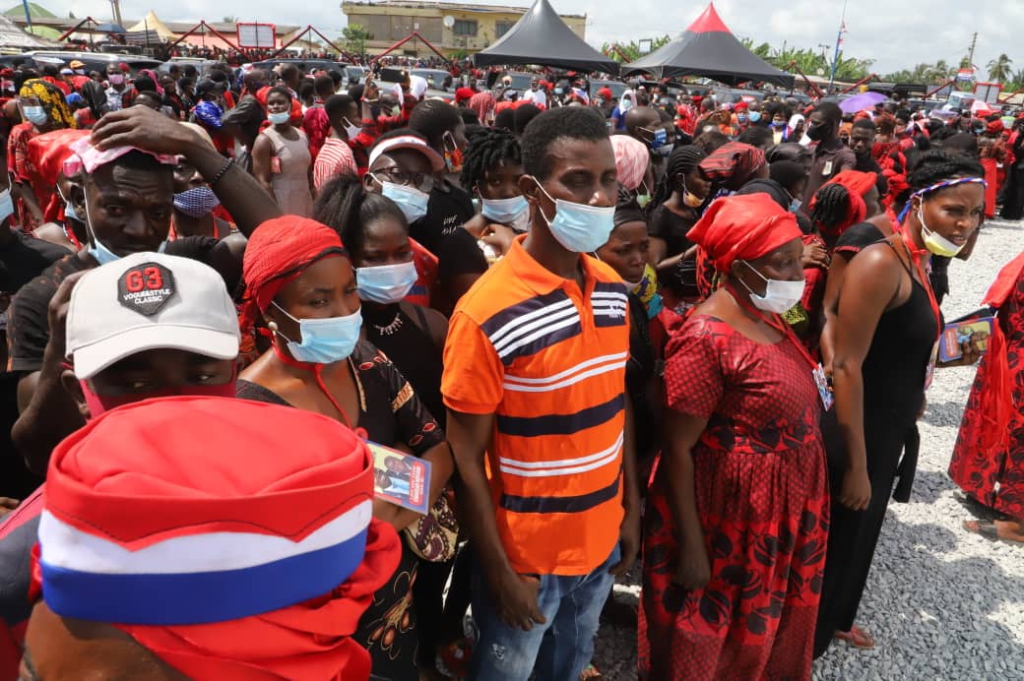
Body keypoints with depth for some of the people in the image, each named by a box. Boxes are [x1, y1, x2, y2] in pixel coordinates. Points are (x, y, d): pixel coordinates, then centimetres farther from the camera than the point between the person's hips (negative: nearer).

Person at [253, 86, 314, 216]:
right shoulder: (265, 140, -8)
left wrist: (314, 205, 14)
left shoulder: (302, 135, 11)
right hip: (281, 208, -7)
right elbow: (262, 182, -14)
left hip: (304, 207, 7)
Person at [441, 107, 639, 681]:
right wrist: (500, 572, -13)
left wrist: (631, 508, 8)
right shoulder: (487, 315, -24)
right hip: (526, 555, -5)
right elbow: (466, 458, -17)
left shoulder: (613, 288, -4)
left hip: (600, 541, 6)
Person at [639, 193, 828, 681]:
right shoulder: (706, 339, -24)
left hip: (778, 509, 8)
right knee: (711, 641, 13)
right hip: (728, 518, -8)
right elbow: (677, 449, -22)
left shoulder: (767, 316, 4)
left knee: (766, 628, 26)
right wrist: (690, 545, -20)